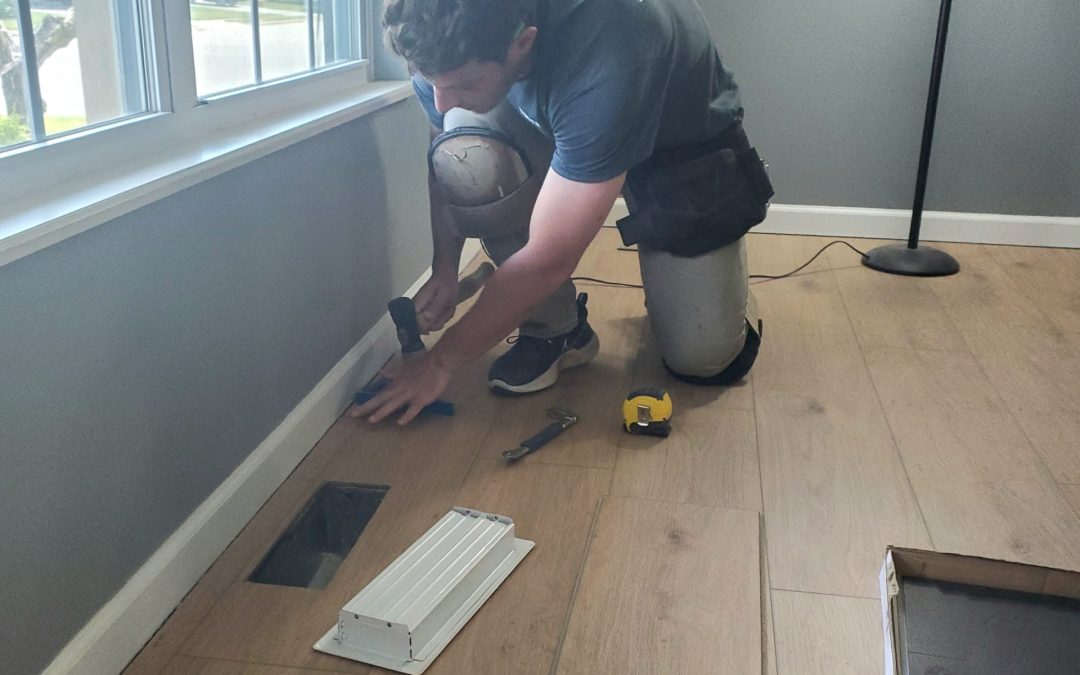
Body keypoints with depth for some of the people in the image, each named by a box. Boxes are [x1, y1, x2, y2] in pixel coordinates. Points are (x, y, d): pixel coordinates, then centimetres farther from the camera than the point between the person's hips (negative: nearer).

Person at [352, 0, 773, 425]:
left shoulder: (603, 61, -43)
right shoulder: (446, 45, -25)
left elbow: (548, 259, -37)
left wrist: (441, 361, -29)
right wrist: (443, 270, -15)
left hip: (683, 147, -4)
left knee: (703, 358, -15)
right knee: (463, 153, -29)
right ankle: (552, 330, -8)